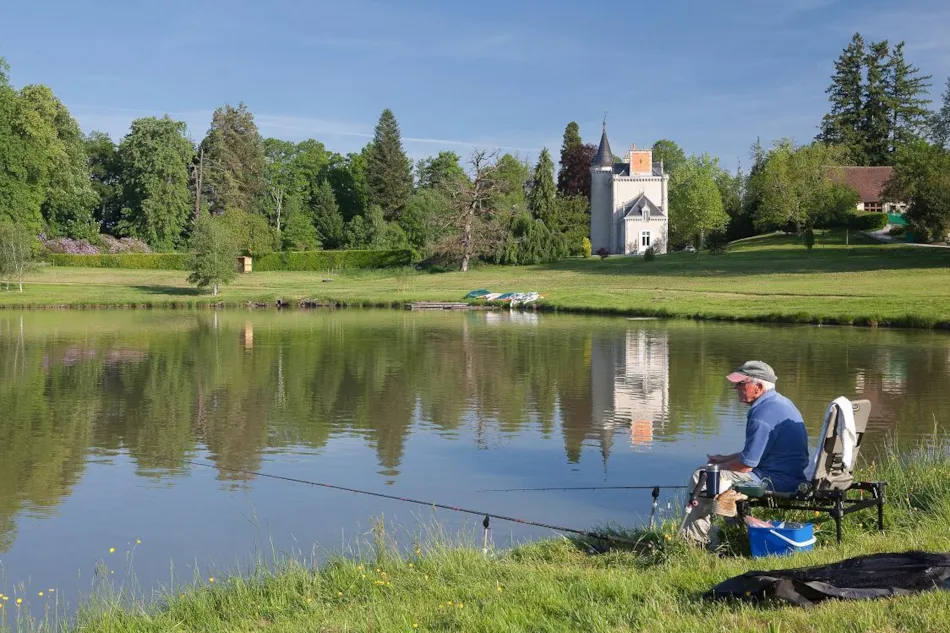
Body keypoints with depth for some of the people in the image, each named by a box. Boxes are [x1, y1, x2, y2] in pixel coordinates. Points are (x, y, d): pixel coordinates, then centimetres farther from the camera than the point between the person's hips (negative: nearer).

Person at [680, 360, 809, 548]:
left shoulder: (763, 414, -22)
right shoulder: (780, 402, 13)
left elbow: (746, 464, -20)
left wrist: (718, 466, -2)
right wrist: (725, 458, 16)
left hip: (775, 481, -11)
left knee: (702, 477, -12)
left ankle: (694, 538, 3)